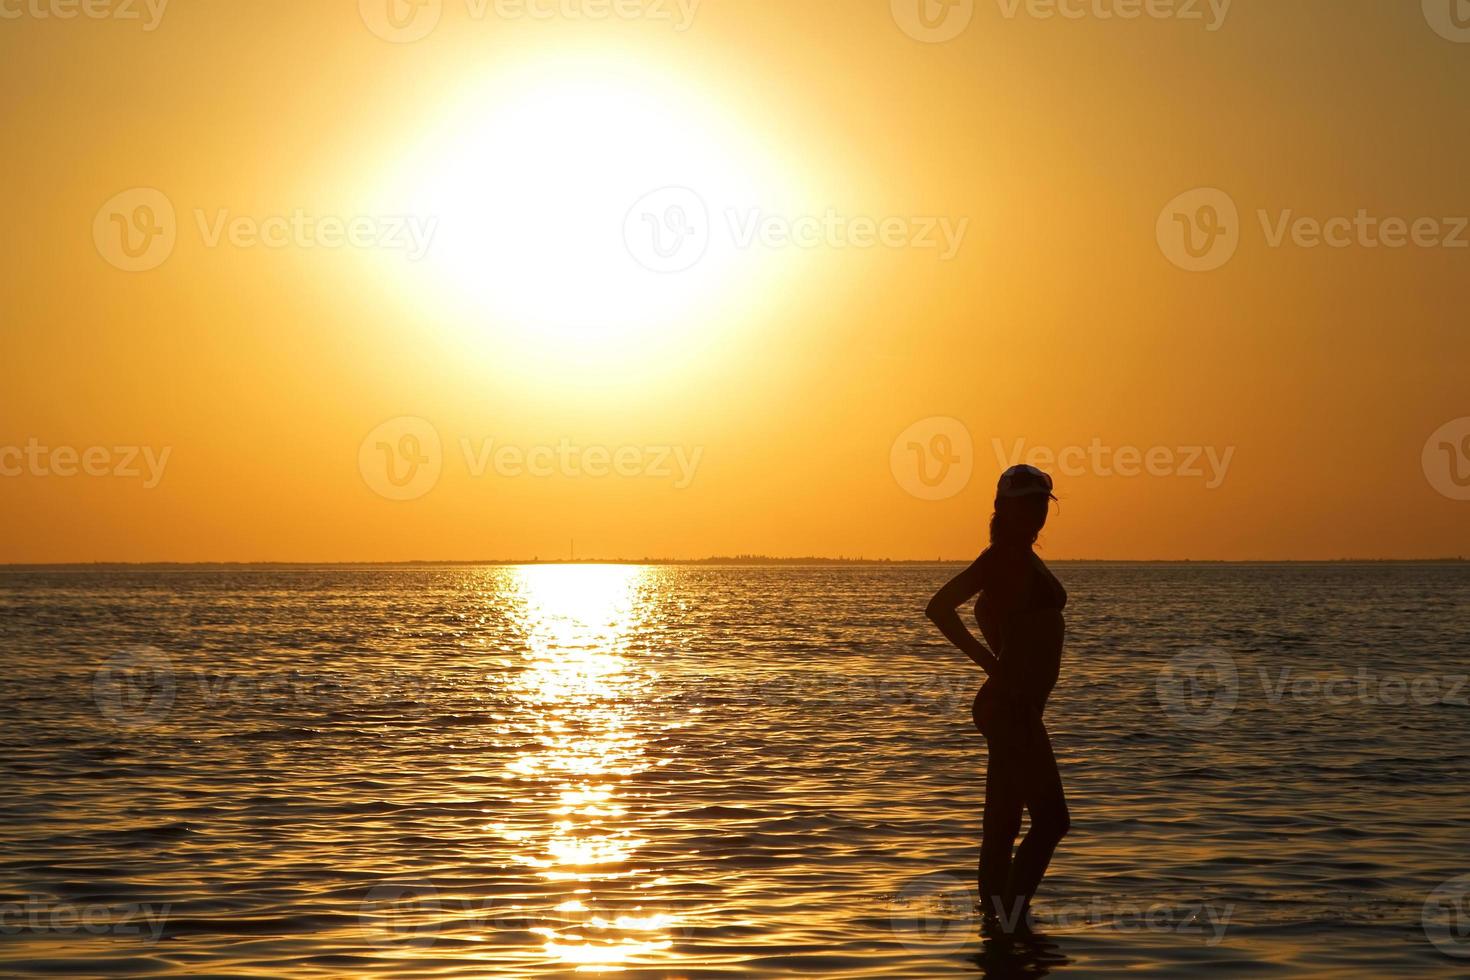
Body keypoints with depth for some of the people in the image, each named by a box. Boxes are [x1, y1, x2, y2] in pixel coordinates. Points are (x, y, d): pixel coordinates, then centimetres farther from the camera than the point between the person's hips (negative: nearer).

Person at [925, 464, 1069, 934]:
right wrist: (993, 664, -15)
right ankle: (1008, 916, -7)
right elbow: (939, 607, -20)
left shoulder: (1023, 557, 16)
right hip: (1010, 708, -10)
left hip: (1018, 709, 10)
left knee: (1003, 826, 12)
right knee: (1051, 819, -10)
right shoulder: (1003, 556, -12)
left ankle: (997, 918, 17)